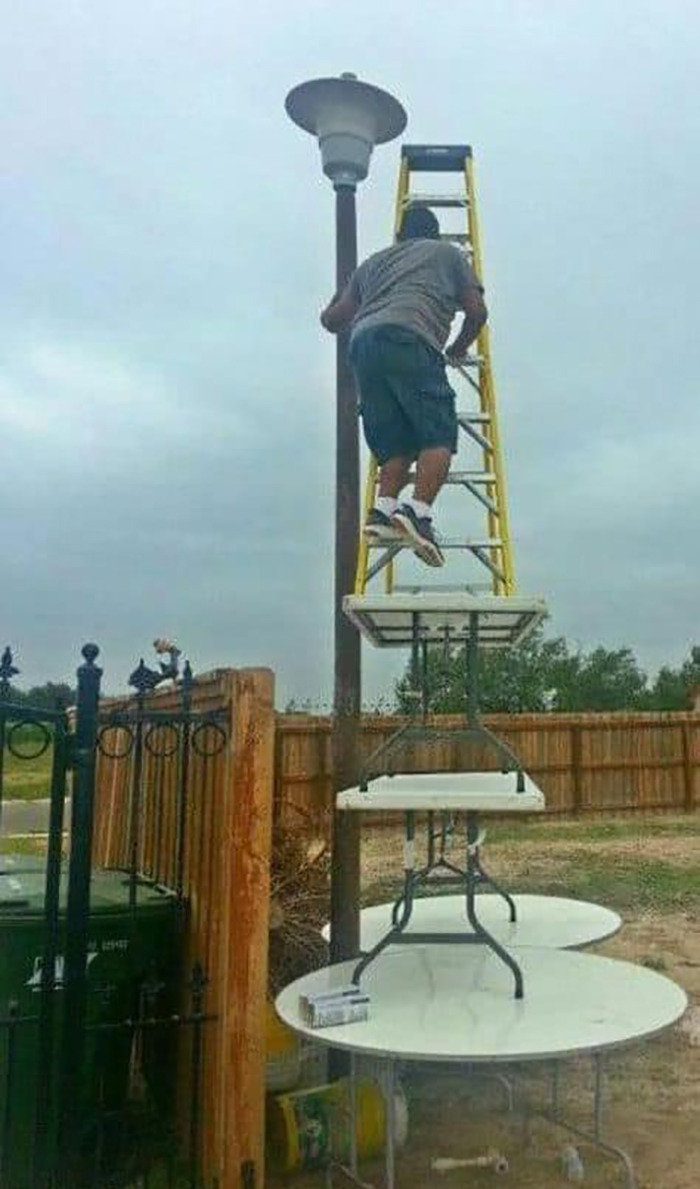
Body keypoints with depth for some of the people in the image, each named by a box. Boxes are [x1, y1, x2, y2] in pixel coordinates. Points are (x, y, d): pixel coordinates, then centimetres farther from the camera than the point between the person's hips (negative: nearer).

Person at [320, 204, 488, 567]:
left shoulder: (374, 261, 36)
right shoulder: (448, 253, 29)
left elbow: (332, 319, 33)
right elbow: (477, 311, 21)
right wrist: (459, 349, 38)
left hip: (363, 343, 5)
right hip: (409, 340, -5)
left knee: (400, 441, 9)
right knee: (439, 434, -8)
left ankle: (383, 509, -11)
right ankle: (418, 511, -27)